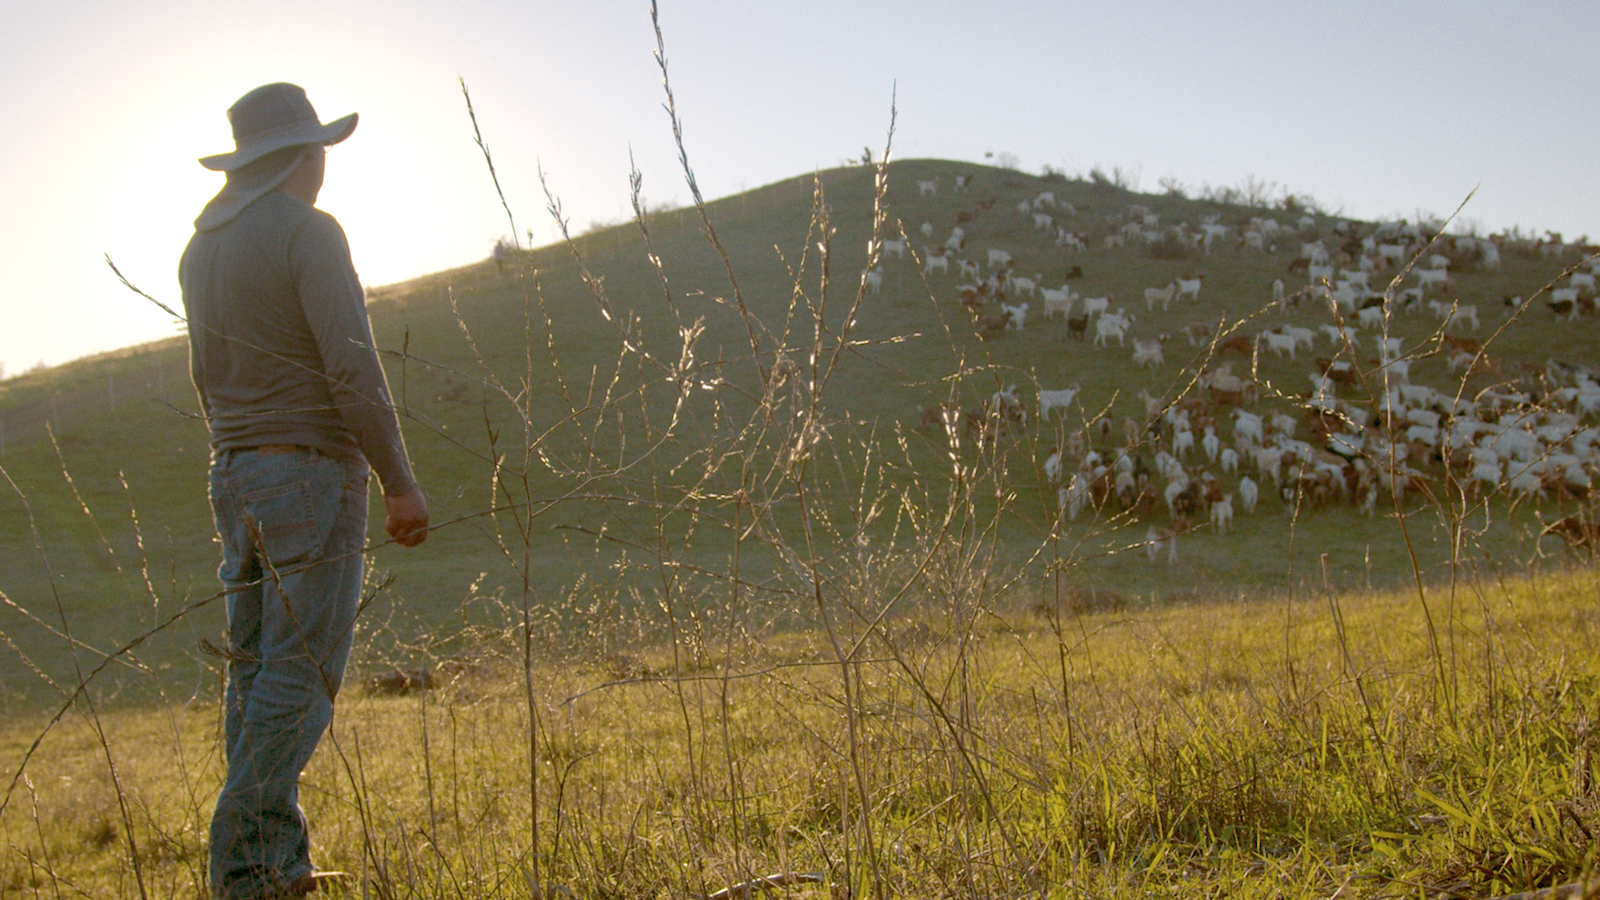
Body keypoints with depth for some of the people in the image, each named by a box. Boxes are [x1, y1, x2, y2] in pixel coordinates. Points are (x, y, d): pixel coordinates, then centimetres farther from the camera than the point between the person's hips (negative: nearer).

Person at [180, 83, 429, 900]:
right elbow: (353, 370, -19)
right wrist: (401, 484, -14)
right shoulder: (308, 233, -12)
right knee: (300, 675, -6)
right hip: (314, 473, -8)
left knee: (259, 672, 9)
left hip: (236, 477, 8)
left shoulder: (202, 248, 14)